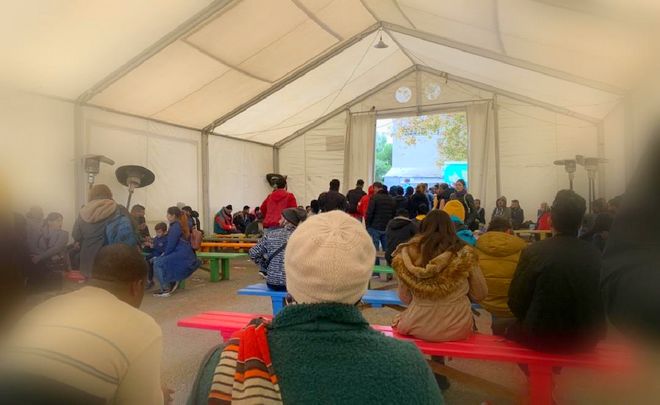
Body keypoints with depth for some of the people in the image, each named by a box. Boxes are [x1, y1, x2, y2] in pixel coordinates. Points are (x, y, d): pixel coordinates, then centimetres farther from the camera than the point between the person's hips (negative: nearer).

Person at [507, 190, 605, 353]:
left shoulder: (534, 252, -20)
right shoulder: (595, 254, -10)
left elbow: (516, 304, -13)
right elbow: (599, 302, 4)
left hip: (544, 339, -4)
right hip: (586, 339, 4)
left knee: (512, 330, 24)